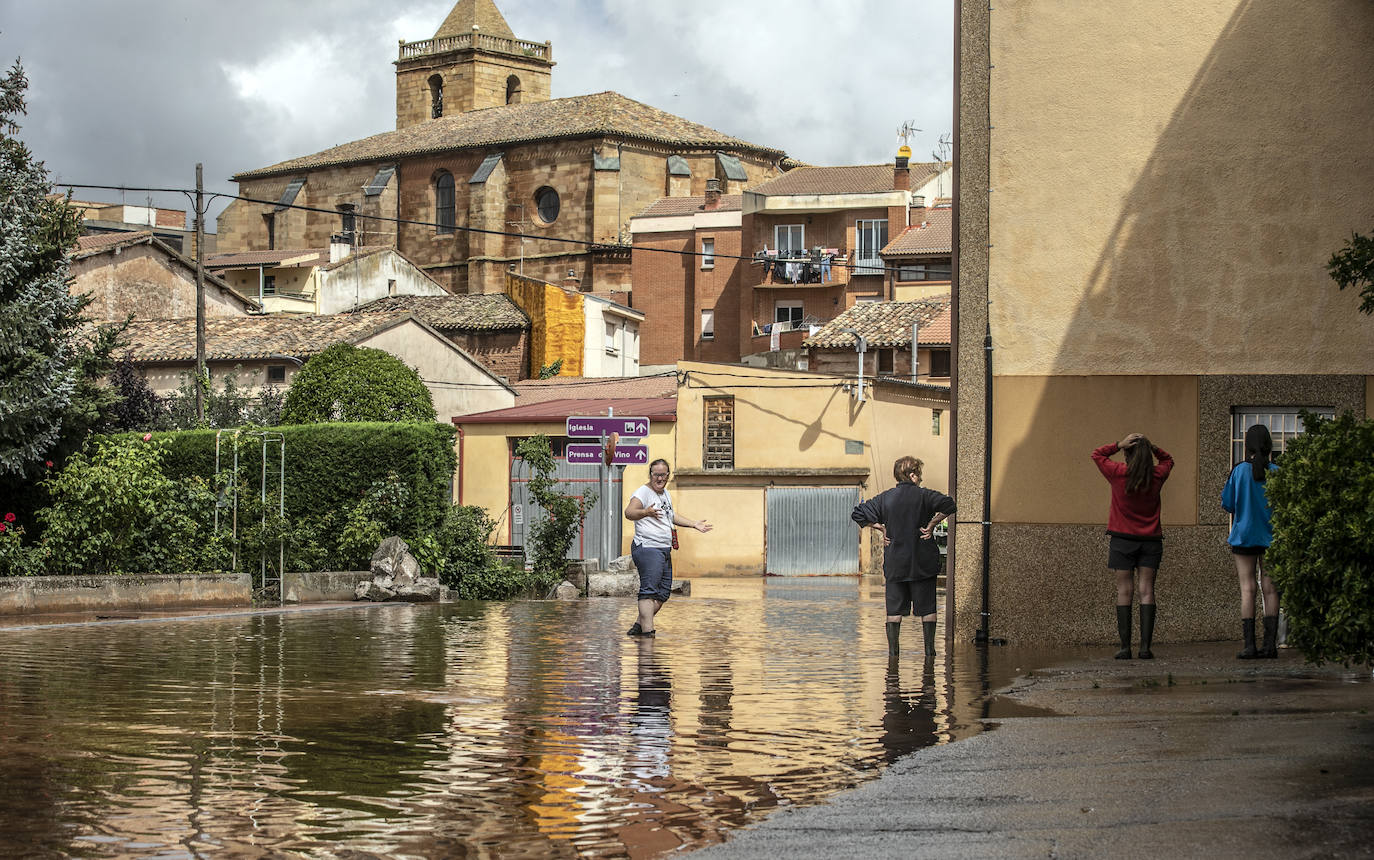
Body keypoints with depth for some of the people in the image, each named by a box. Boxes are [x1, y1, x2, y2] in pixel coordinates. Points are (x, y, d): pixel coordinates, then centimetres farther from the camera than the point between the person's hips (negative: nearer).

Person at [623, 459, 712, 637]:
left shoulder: (665, 494, 16)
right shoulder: (643, 492, -11)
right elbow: (629, 513, -27)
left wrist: (694, 524, 30)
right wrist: (646, 512, -46)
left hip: (665, 550, 9)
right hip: (647, 548, -9)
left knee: (662, 594, 12)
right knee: (649, 592, -18)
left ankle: (639, 625, 21)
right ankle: (647, 630, -24)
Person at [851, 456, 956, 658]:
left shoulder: (885, 498, 3)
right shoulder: (923, 495, -5)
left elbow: (857, 514, 5)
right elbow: (948, 505, -19)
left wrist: (882, 528, 6)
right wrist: (931, 525, -10)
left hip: (895, 563, 2)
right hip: (923, 563, -2)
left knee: (894, 609, 6)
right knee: (927, 609, 5)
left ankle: (893, 651, 3)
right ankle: (929, 650, 5)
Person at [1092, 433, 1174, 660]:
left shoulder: (1119, 473, -7)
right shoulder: (1157, 476, 0)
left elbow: (1097, 454, 9)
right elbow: (1168, 460, 22)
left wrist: (1119, 444, -2)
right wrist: (1152, 448, 5)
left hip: (1123, 539, -2)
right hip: (1151, 539, 2)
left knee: (1124, 592, 0)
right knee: (1147, 592, 0)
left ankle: (1125, 647, -4)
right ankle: (1145, 647, -6)